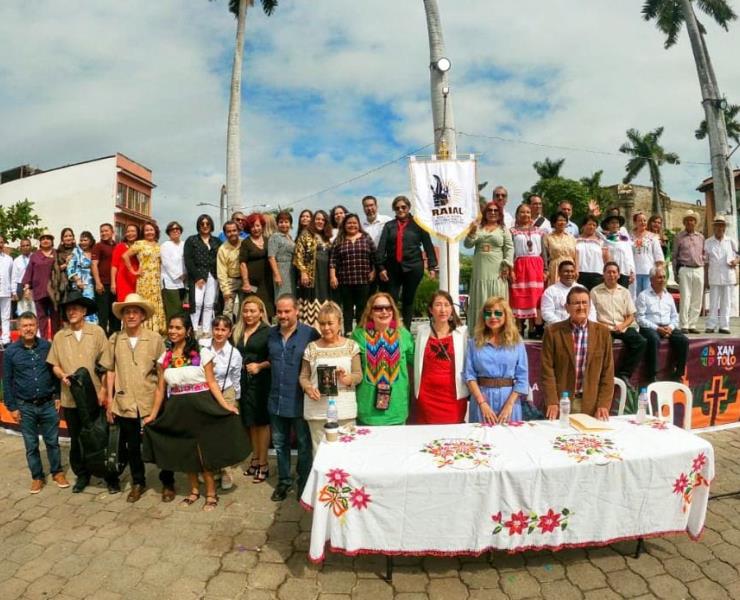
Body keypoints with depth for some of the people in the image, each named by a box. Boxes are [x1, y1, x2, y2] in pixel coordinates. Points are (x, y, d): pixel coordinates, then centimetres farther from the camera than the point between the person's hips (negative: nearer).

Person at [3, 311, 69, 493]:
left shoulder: (47, 346, -3)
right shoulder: (10, 351, -4)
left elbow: (55, 373, 5)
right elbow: (7, 381, 0)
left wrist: (57, 397, 2)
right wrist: (12, 407, -1)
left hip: (48, 404, 0)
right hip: (25, 407, 0)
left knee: (52, 441, 9)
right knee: (31, 445, 11)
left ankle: (57, 473, 25)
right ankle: (37, 477, 25)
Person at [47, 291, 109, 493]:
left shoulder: (97, 332, -4)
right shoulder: (59, 336, 4)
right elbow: (55, 365, 8)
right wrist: (62, 375, -13)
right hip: (71, 398, 3)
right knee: (76, 439, 14)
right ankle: (82, 475, 30)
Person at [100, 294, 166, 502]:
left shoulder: (155, 339, -6)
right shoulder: (114, 339, 0)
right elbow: (110, 371, 6)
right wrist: (109, 400, 4)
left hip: (151, 402, -2)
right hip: (125, 403, 2)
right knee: (132, 446, 16)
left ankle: (168, 482, 26)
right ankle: (138, 482, 34)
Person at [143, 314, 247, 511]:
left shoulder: (202, 353, -7)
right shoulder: (164, 358, 6)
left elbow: (211, 382, -8)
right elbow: (160, 389, 9)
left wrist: (225, 405, -18)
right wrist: (153, 415, 5)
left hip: (201, 406, -4)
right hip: (178, 409, 4)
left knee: (204, 451, 1)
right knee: (185, 452, 13)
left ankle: (211, 494, 16)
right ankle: (194, 491, 31)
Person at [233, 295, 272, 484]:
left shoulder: (267, 332, -8)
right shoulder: (238, 332, 10)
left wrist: (260, 366, -21)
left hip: (261, 382, -5)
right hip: (244, 382, 6)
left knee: (262, 421, 3)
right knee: (251, 422, 14)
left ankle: (263, 464, 12)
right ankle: (255, 459, 27)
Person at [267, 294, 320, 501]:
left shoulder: (310, 334, -13)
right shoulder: (271, 334, 6)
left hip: (300, 401, -5)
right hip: (277, 400, 5)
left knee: (304, 444, 11)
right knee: (280, 443, 18)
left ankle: (304, 484, 29)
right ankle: (284, 481, 36)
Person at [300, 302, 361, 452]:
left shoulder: (351, 345, 3)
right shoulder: (311, 348, 4)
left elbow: (358, 374, 4)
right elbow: (303, 376, 7)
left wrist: (348, 379, -17)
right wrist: (308, 388, -13)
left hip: (345, 409, 0)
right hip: (317, 410, 0)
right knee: (319, 451, 7)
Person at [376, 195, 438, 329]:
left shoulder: (417, 224, 6)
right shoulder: (389, 226, 9)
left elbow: (428, 246, 4)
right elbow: (381, 247, 2)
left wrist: (432, 266, -2)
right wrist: (381, 267, -8)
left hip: (413, 267, -1)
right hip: (392, 268, 1)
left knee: (409, 300, 7)